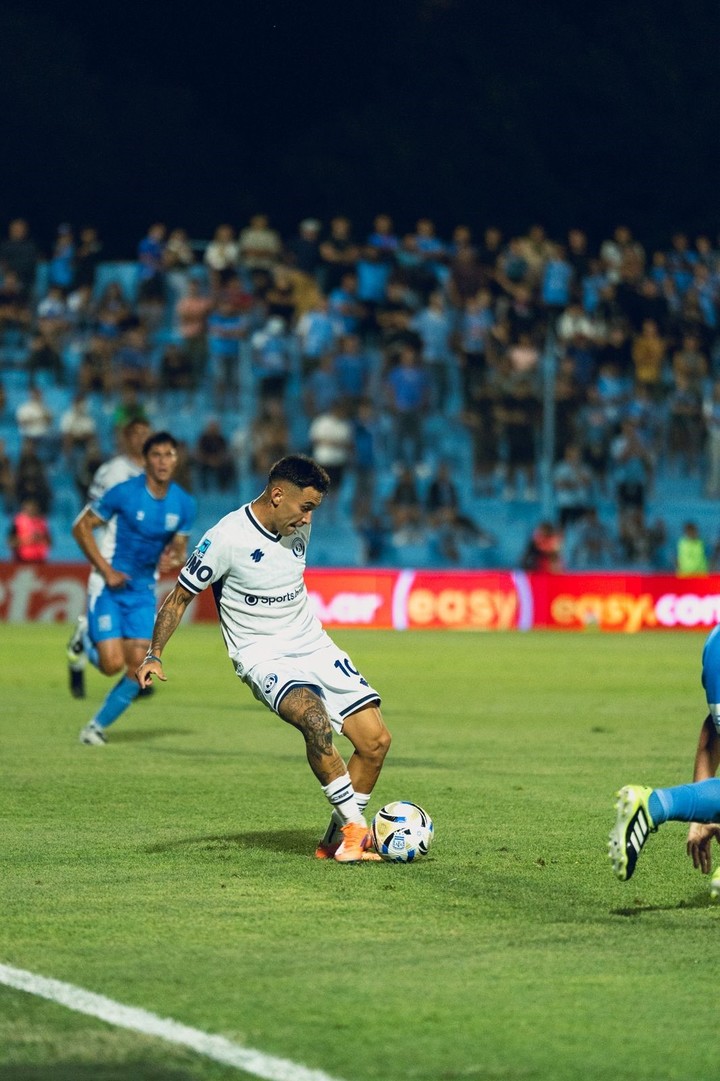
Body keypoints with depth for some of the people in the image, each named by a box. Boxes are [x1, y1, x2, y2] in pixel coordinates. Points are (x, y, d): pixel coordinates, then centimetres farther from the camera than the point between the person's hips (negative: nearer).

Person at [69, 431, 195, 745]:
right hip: (111, 587, -4)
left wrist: (172, 559, -13)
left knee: (138, 667, -8)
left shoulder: (184, 504, 0)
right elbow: (81, 527, -7)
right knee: (112, 664, -14)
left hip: (143, 592, 4)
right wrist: (106, 570, -13)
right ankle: (89, 644, 22)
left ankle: (98, 725, 11)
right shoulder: (124, 493, -13)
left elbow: (179, 548, 12)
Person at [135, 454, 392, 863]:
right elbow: (180, 597, -8)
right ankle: (354, 825, -22)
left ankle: (339, 840, 10)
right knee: (316, 720, -34)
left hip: (314, 645, 7)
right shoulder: (227, 538, -16)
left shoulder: (299, 525, 3)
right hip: (264, 657, -7)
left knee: (376, 739, -5)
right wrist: (155, 656, -18)